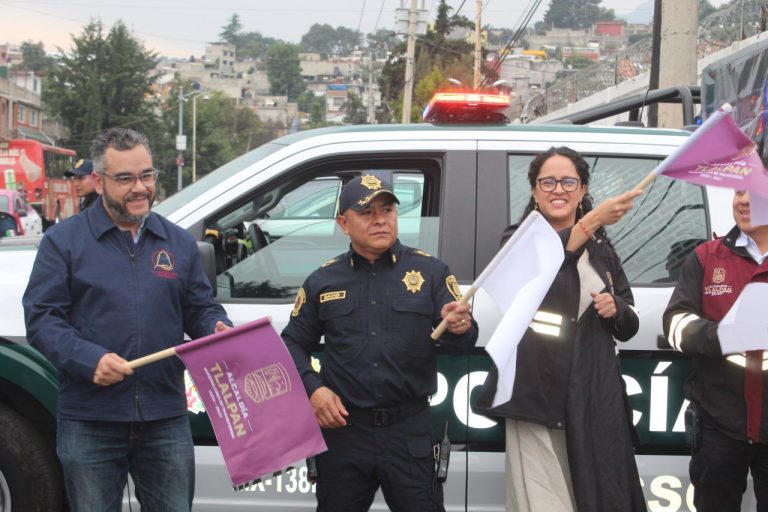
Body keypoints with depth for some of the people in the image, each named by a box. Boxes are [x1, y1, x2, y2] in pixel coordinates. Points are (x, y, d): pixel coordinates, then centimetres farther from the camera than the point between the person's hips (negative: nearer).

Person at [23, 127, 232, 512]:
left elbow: (201, 309, 16)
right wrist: (90, 360, -20)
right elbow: (41, 320, -4)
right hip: (89, 423, -2)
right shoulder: (64, 240, 1)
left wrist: (219, 332, -8)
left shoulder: (179, 242, 12)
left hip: (166, 419, 3)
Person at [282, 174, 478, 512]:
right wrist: (312, 388, -5)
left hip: (410, 432, -2)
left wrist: (460, 327, -27)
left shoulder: (430, 271, 2)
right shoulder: (322, 281, 7)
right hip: (343, 427, 2)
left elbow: (463, 340, -3)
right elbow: (293, 344, 12)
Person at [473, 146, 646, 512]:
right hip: (538, 397, -4)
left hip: (596, 399, 4)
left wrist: (616, 308, -3)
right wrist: (591, 221, -32)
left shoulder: (601, 250, 16)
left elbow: (629, 327, 20)